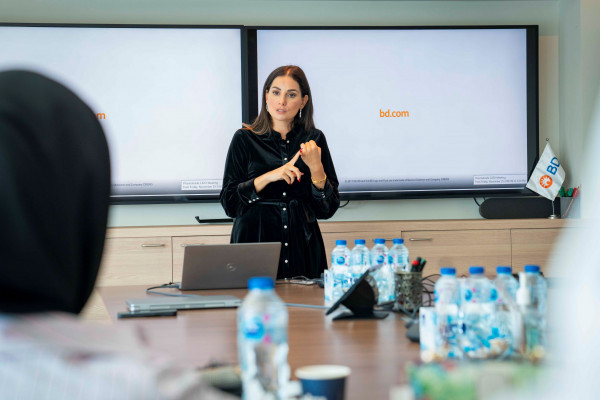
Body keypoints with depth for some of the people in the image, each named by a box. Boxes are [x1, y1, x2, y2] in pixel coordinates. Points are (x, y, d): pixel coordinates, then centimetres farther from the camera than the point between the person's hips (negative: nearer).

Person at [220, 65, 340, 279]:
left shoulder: (313, 139, 6)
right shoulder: (245, 139, 3)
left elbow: (327, 209, 3)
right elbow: (229, 202, -4)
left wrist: (316, 167, -11)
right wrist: (268, 177, -15)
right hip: (255, 241, -1)